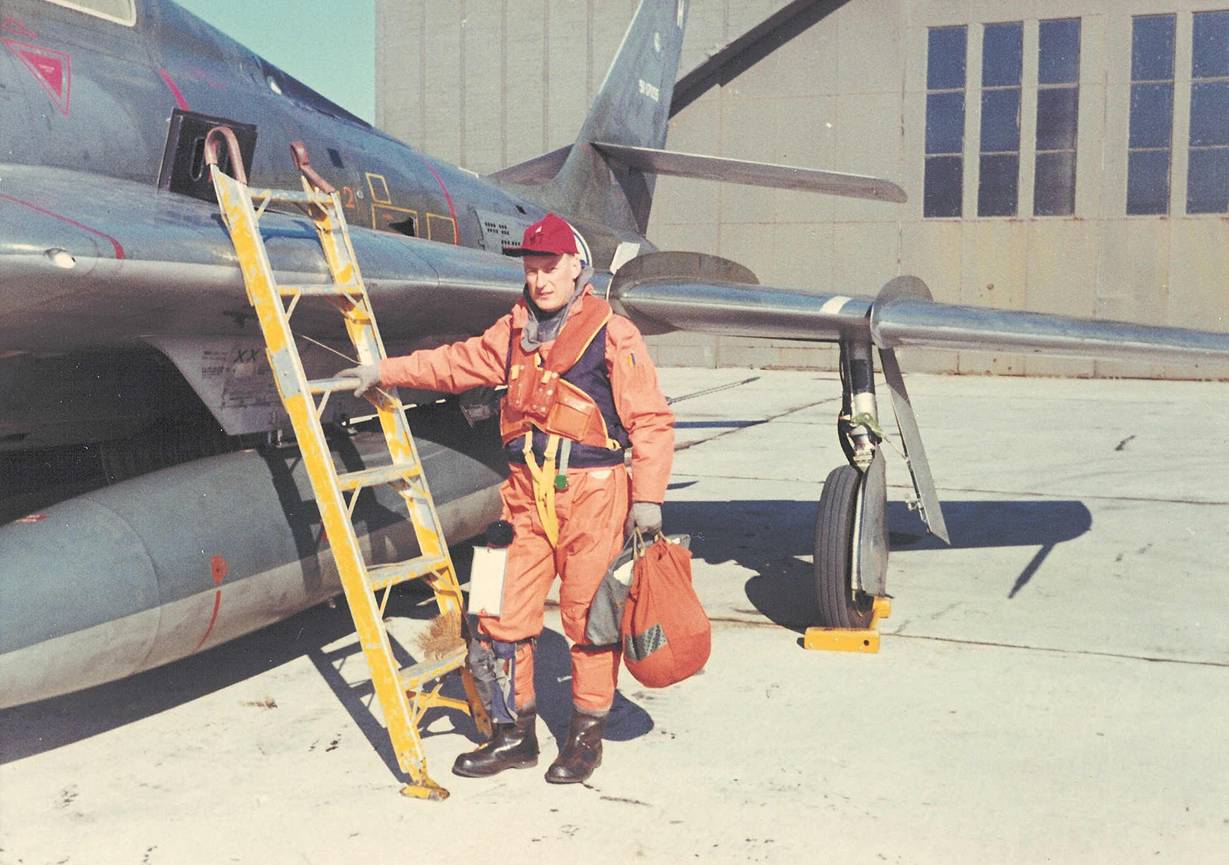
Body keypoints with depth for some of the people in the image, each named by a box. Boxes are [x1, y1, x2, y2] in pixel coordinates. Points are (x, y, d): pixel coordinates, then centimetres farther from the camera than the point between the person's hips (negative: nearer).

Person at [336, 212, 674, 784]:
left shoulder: (611, 334, -6)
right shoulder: (514, 332, 13)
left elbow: (651, 420, -7)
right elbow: (456, 363, 27)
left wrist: (648, 497, -10)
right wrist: (385, 373, 26)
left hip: (593, 492, -5)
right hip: (527, 494, 5)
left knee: (588, 617, 3)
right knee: (505, 614, 5)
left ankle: (586, 735, 20)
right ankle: (514, 733, 20)